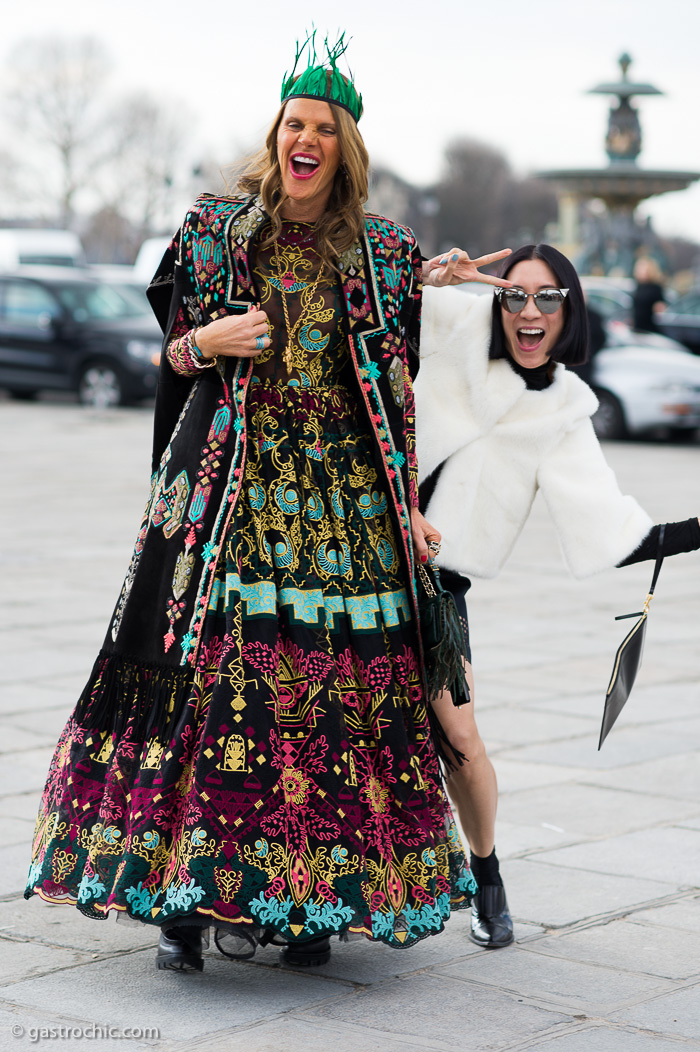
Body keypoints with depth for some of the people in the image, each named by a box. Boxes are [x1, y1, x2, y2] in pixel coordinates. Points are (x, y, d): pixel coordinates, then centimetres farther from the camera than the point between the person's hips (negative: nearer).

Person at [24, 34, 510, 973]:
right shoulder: (214, 228, 8)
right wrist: (208, 342, -11)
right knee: (211, 669, -8)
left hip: (347, 498, 1)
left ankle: (302, 899, 7)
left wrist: (411, 504, 5)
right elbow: (172, 358, 11)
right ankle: (186, 898, -2)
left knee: (335, 684, -3)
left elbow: (397, 389, 11)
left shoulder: (384, 254, 10)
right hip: (229, 483, -1)